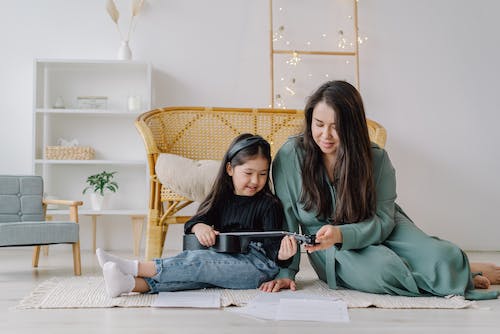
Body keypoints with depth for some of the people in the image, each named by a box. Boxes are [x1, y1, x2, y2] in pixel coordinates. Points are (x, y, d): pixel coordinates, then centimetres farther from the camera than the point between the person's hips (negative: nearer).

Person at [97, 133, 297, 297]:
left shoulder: (269, 204, 2)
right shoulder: (222, 199, 17)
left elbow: (273, 244, -7)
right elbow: (195, 221, 10)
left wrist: (282, 255, -30)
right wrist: (199, 227, -15)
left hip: (258, 264, -5)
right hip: (225, 262, 5)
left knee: (197, 262, -26)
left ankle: (133, 268, -31)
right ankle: (130, 283, -44)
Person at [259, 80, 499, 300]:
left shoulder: (376, 158, -12)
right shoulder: (290, 156, -15)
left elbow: (382, 221, -14)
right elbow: (286, 220, -8)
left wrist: (341, 234, -33)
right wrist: (285, 272, -12)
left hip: (377, 231, 2)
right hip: (334, 253, -1)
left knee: (442, 258, -24)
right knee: (381, 271, -32)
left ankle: (458, 267, 14)